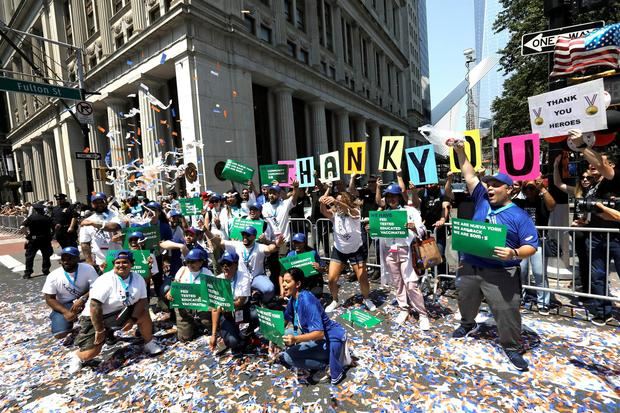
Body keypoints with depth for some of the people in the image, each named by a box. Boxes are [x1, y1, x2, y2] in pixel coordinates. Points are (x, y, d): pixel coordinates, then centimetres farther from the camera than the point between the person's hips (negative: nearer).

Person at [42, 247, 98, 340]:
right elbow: (49, 299, -8)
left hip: (84, 301, 0)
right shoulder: (53, 276, -10)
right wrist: (66, 312, -21)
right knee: (60, 335, -19)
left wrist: (82, 299, -35)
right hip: (63, 306, 1)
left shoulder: (88, 269, -15)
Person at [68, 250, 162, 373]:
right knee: (91, 352, -13)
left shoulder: (138, 279, -7)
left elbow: (142, 300, -6)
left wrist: (132, 319, -19)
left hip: (122, 312, 5)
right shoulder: (106, 281, -25)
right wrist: (100, 330, -23)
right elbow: (94, 306, -27)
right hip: (95, 318, -4)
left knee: (144, 315, -14)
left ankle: (149, 344, 9)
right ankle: (77, 357, 25)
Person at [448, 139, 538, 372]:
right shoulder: (482, 201, 3)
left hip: (501, 273, -4)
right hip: (470, 267, 4)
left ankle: (512, 347, 25)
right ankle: (468, 324, 50)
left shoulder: (519, 216, -6)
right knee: (466, 301, 22)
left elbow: (531, 246, -8)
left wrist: (514, 254, -28)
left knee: (506, 311, 2)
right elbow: (469, 176, 5)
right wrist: (460, 152, 0)